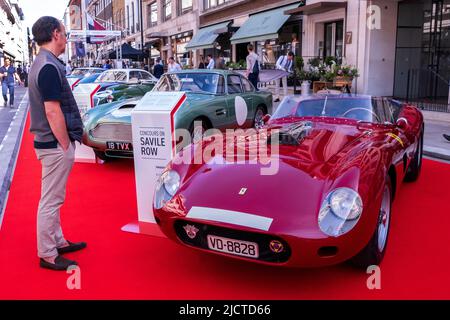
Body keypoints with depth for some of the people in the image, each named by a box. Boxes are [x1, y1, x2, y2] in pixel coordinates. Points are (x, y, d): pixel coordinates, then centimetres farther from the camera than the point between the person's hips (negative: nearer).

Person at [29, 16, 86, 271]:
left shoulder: (43, 63, 13)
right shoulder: (49, 66, -19)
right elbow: (52, 111, -23)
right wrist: (66, 146, -17)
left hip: (52, 143, 10)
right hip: (56, 144, -10)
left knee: (53, 198, 18)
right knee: (51, 200, -1)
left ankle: (58, 241, 32)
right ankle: (47, 255, 11)